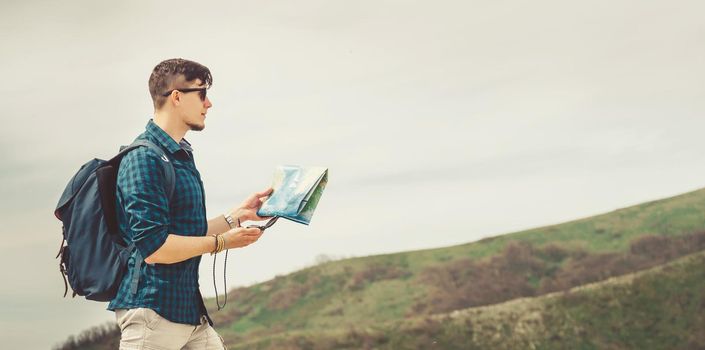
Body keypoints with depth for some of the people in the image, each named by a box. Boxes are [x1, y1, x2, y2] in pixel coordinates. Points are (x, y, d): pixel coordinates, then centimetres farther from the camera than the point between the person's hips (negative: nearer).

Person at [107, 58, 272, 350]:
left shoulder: (181, 155, 16)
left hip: (189, 310, 9)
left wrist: (239, 214, 17)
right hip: (152, 312, -9)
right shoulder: (145, 157, -15)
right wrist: (221, 242, -12)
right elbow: (155, 247, -21)